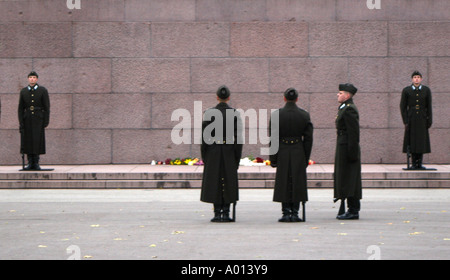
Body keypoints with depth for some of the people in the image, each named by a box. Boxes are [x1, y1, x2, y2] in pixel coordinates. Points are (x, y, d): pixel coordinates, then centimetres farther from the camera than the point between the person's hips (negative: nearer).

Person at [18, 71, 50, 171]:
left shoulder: (43, 90, 3)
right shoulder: (23, 91, 10)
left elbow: (47, 107, 1)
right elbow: (21, 108, 9)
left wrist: (46, 121, -5)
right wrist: (21, 122, 0)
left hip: (38, 119, -2)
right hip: (27, 119, 2)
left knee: (38, 141, -6)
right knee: (28, 141, -1)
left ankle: (36, 163, 1)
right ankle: (30, 163, 5)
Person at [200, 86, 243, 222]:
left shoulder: (209, 113, -4)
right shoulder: (235, 113, -2)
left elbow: (204, 135, -5)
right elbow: (238, 137, -4)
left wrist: (204, 156, 2)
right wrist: (237, 157, 3)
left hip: (213, 151, 0)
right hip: (229, 152, 1)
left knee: (214, 181, 4)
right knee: (229, 181, 6)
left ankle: (217, 214, 1)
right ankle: (226, 213, 4)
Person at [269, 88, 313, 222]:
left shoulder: (276, 115, -4)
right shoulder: (304, 115, 1)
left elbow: (273, 138, -4)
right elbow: (308, 138, 2)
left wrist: (273, 159, 1)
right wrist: (306, 158, 9)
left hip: (282, 154, -1)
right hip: (299, 154, 1)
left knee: (283, 183, 4)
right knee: (298, 182, 5)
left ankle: (286, 213, 2)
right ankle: (295, 213, 4)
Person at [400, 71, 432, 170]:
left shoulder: (426, 90, 5)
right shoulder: (406, 90, 2)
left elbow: (429, 107, 7)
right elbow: (403, 107, 2)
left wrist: (429, 121, 1)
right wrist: (405, 121, -5)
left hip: (422, 119, 1)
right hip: (411, 120, -1)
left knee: (422, 141, 0)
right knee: (412, 142, -1)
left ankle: (419, 163, 6)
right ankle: (414, 164, 5)